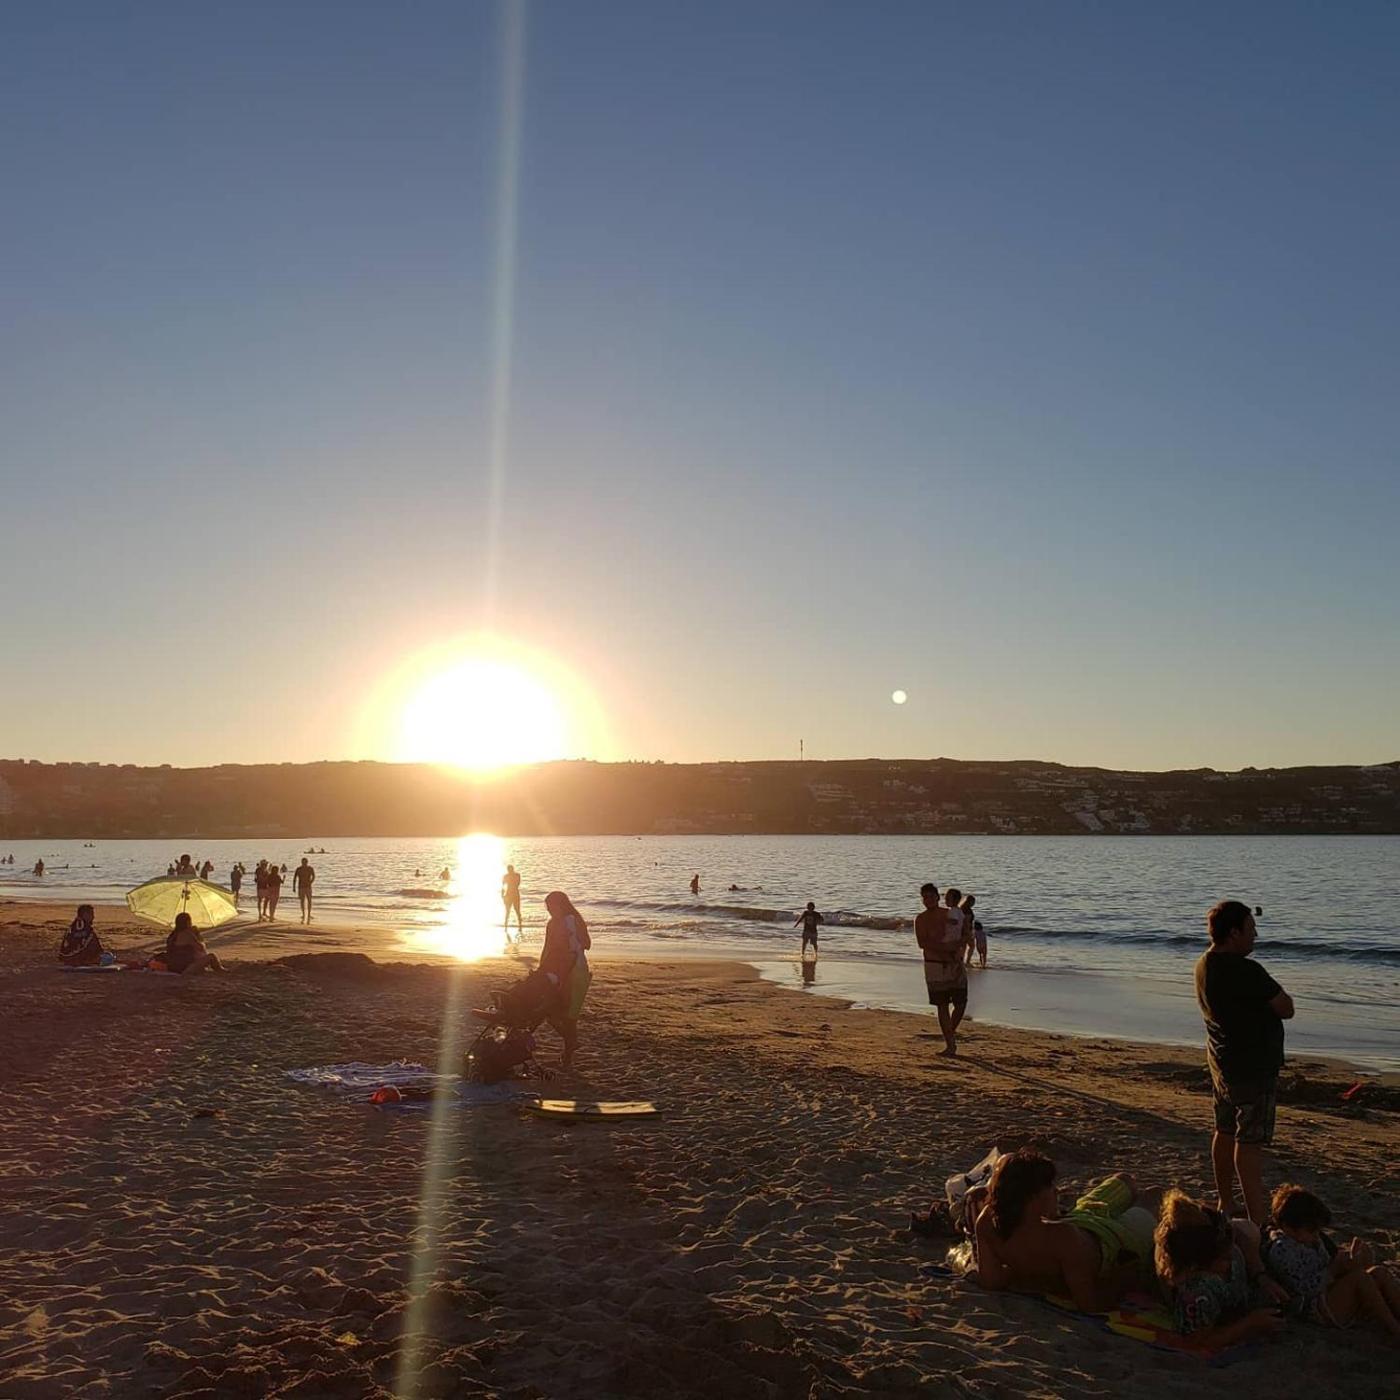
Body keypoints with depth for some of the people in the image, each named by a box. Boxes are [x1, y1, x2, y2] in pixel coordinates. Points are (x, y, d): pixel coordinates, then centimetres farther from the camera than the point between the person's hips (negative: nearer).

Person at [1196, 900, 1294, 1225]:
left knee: (1225, 1133, 19)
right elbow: (1286, 1009, -14)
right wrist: (1278, 996, 3)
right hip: (1253, 1067, -9)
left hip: (1222, 1063, 9)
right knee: (1249, 1142, -7)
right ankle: (1258, 1220, -4)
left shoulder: (1204, 964, 3)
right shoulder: (1245, 972, -26)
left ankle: (1225, 1204, 32)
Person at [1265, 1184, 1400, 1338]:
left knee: (1380, 1272, -6)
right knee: (1360, 1277, -27)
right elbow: (1304, 1289, -22)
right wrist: (1335, 1268, -21)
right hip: (1314, 1309, -10)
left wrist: (1344, 1255, -6)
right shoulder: (1280, 1249, -19)